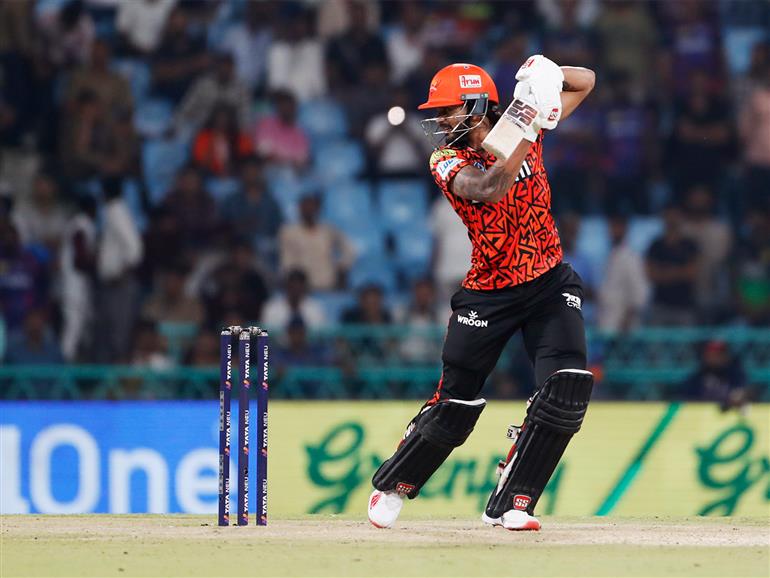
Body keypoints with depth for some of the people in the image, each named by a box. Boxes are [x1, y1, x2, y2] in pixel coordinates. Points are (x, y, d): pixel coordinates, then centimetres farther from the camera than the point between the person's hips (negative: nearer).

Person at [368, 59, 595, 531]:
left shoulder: (523, 129, -3)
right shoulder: (447, 160, -12)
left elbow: (586, 82, 5)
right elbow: (490, 188, -33)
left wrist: (549, 74, -17)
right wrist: (527, 127, -38)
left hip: (550, 283, 2)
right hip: (488, 294, -2)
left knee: (568, 389, -16)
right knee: (455, 407, 2)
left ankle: (510, 503, -7)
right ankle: (393, 484, 28)